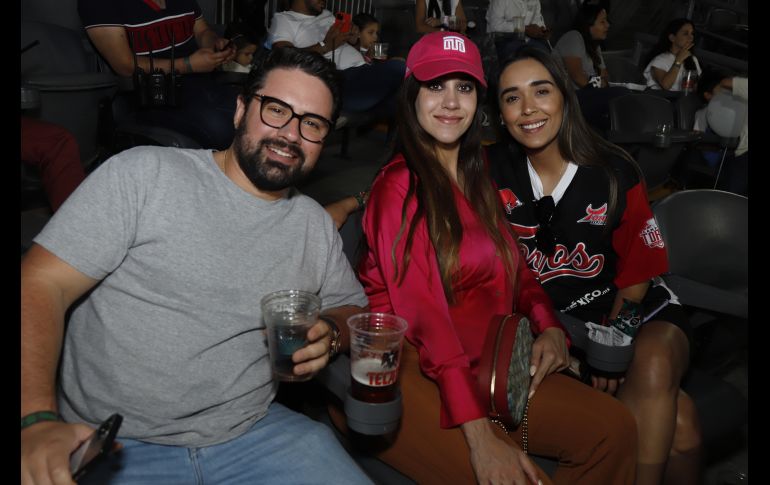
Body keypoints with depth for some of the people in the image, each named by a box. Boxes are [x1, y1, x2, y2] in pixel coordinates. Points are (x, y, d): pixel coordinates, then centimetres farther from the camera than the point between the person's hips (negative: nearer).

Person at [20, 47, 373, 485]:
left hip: (253, 436, 3)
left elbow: (352, 305, 19)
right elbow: (41, 285, -11)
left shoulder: (316, 225, 8)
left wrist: (331, 332, -6)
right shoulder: (145, 174, -7)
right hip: (108, 449, -2)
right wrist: (37, 421, -24)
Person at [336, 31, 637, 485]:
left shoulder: (478, 178, 13)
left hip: (482, 363, 7)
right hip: (410, 368, -7)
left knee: (614, 429, -6)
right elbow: (423, 314, -20)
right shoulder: (399, 185, -12)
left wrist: (549, 326, -5)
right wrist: (480, 436, -25)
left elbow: (513, 265, 17)